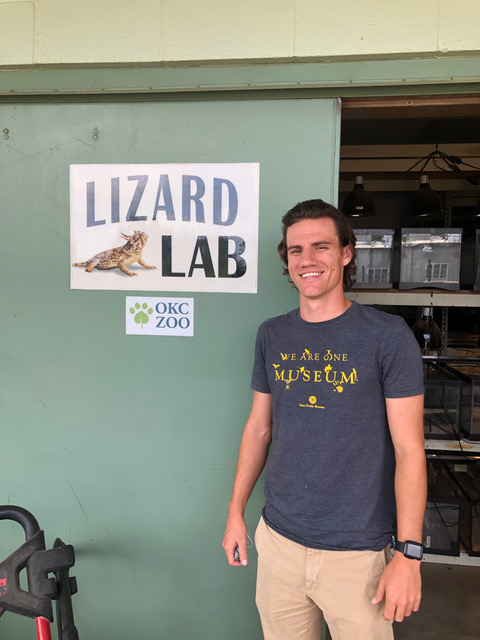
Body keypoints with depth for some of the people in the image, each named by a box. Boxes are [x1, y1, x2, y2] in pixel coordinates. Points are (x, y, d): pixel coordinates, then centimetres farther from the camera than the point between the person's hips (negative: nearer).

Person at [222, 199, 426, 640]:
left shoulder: (388, 335, -11)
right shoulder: (272, 335, 2)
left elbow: (409, 448, -10)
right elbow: (259, 427, 8)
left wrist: (409, 553, -13)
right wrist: (236, 512, 9)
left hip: (358, 551, -3)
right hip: (278, 539, 4)